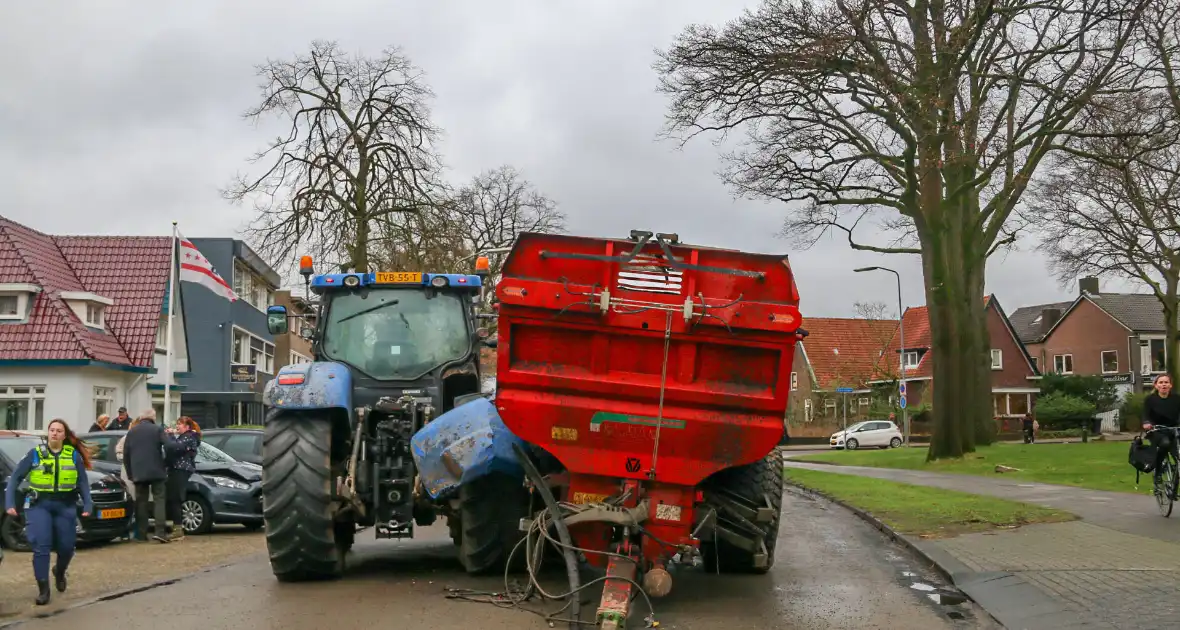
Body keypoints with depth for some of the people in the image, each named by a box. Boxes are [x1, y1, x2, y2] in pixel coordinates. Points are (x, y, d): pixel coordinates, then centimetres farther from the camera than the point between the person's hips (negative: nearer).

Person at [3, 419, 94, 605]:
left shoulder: (74, 455, 2)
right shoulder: (35, 454, 0)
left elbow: (83, 482, 3)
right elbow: (16, 477, 1)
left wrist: (88, 505, -7)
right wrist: (9, 503, -9)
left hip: (65, 506, 1)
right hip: (39, 505, -1)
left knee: (66, 547, 7)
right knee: (41, 546, -11)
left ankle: (59, 572, 40)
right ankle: (43, 589, -3)